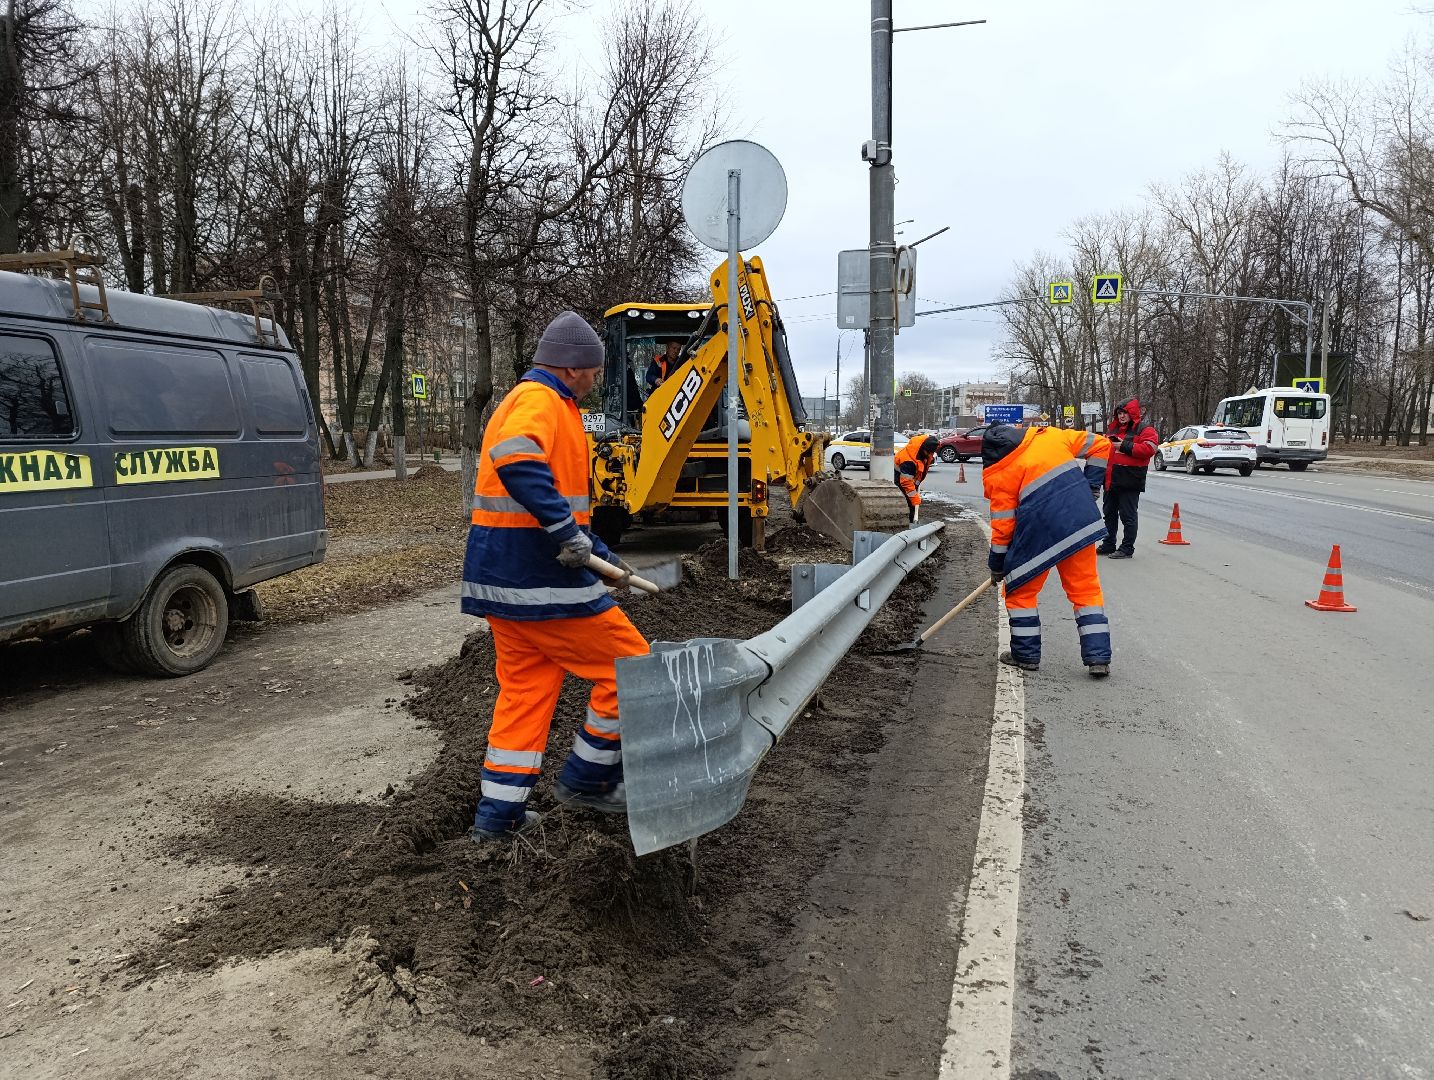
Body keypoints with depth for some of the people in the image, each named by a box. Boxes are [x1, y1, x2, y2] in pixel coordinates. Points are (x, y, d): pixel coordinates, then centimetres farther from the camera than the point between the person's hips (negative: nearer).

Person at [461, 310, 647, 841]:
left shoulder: (534, 399, 23)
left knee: (525, 688, 17)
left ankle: (498, 812, 22)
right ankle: (585, 778, 14)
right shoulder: (539, 398, -11)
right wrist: (566, 530, -29)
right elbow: (516, 461, -33)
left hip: (503, 576, 10)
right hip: (538, 579, -10)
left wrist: (602, 556, 24)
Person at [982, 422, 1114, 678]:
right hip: (1081, 520, 4)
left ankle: (1026, 654, 20)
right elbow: (1100, 445, 16)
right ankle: (1098, 657, 11)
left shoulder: (997, 474, 2)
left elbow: (1003, 524, 2)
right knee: (1086, 588, 13)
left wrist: (997, 565, 13)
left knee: (1020, 589, 16)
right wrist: (1090, 487, 19)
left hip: (1039, 528, -4)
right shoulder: (1048, 435, 13)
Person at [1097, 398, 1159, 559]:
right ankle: (1108, 545, 25)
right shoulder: (1114, 430, 19)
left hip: (1129, 482, -8)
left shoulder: (1144, 430, -3)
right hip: (1111, 480, 8)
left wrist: (1124, 446, -18)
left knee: (1128, 516, -4)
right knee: (1109, 513, 15)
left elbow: (1148, 449, -19)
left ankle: (1127, 549, 2)